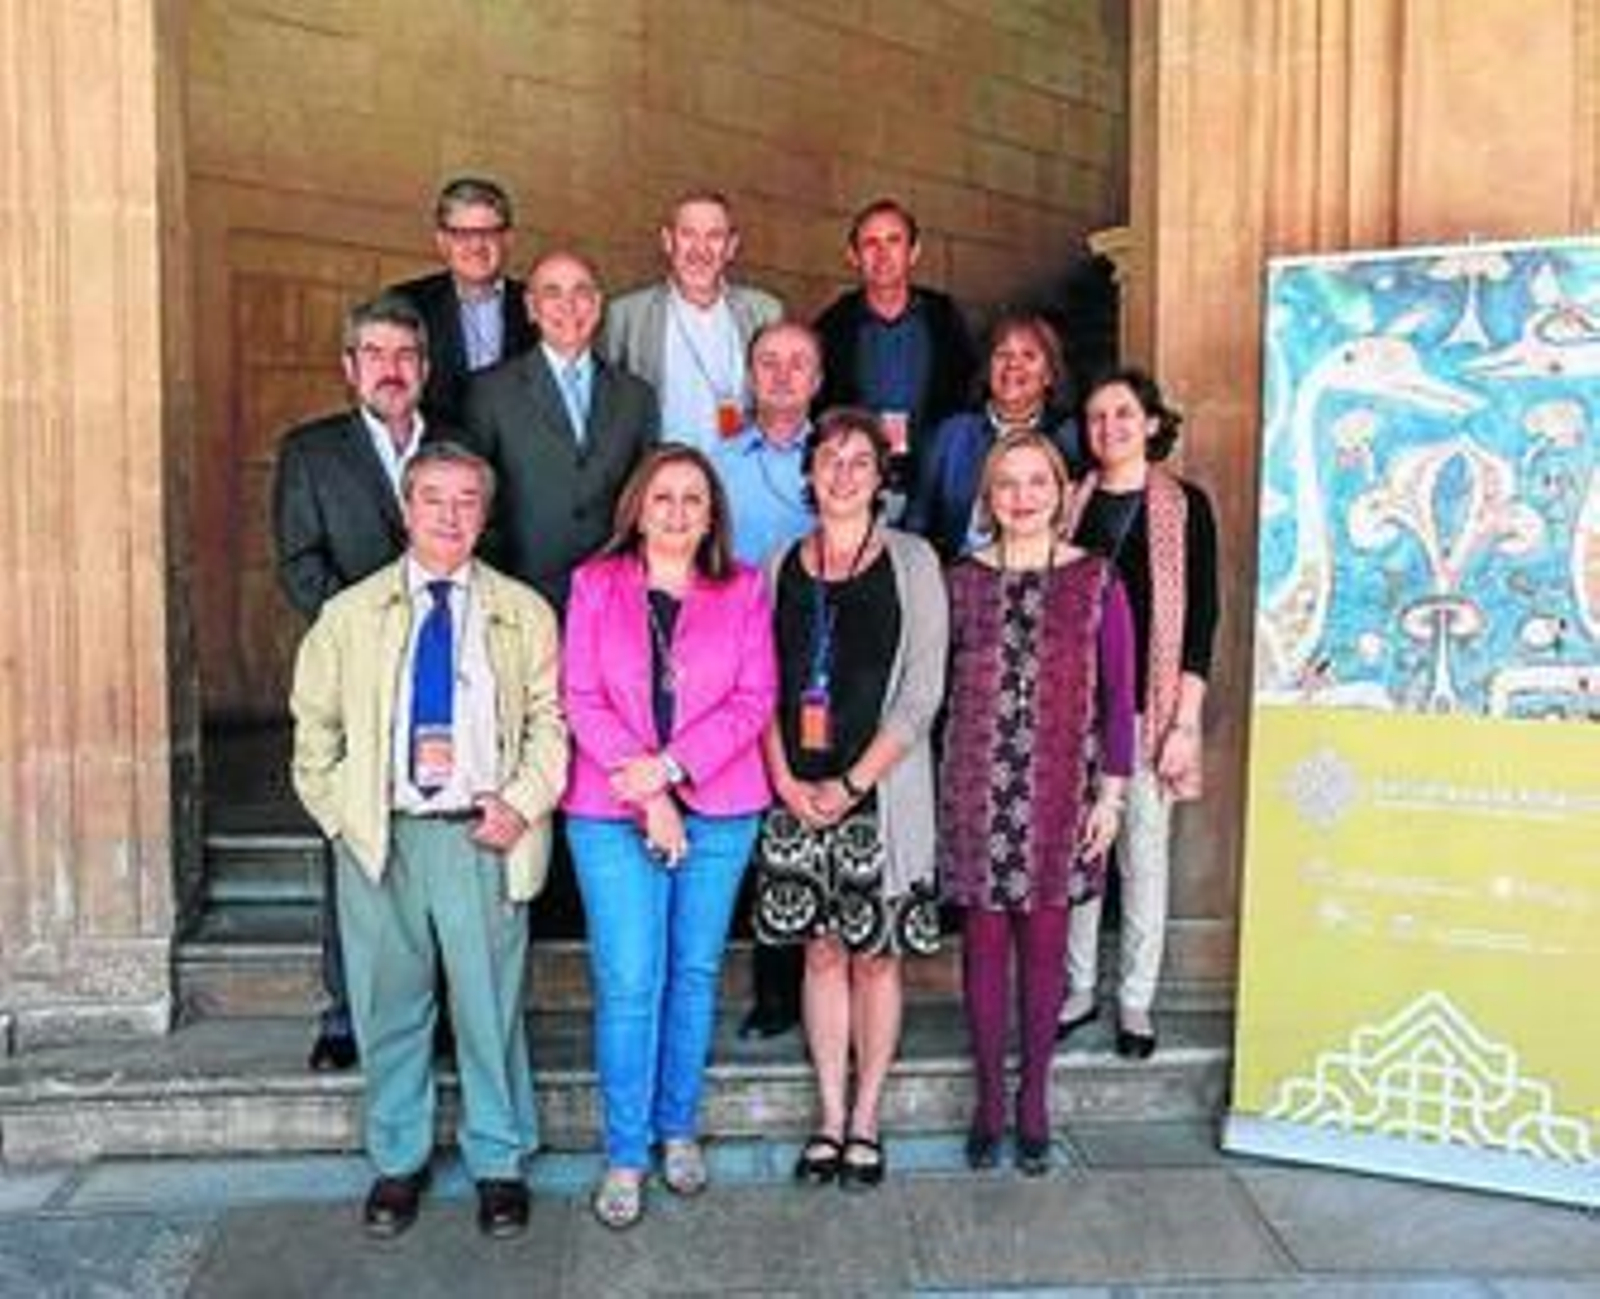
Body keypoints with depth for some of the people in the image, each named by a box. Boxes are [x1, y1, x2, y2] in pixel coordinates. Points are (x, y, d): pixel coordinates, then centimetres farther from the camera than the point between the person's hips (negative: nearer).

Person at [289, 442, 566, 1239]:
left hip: (484, 837, -1)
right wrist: (341, 815, 1)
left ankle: (499, 1164, 24)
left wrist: (523, 802, -8)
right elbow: (315, 730, 11)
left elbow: (550, 722, 4)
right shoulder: (350, 615, 7)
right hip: (378, 840, 1)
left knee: (491, 1008, 6)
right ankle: (397, 1161, 30)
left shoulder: (525, 614, 5)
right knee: (390, 1009, 12)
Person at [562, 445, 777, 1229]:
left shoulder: (743, 590, 6)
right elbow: (582, 701, -2)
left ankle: (678, 1127, 28)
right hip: (612, 812, -1)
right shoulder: (595, 585, 4)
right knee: (628, 982, -2)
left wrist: (670, 769, -13)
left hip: (719, 810, 2)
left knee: (695, 973, 11)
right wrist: (647, 796, -12)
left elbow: (754, 700, -2)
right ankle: (625, 1155, 11)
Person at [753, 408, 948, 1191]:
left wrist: (853, 783, -11)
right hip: (798, 794, 3)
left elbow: (922, 692, -8)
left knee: (874, 954, 7)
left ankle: (864, 1120, 21)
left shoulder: (911, 561, -2)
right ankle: (830, 1118, 23)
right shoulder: (781, 566, 7)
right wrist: (786, 781, -7)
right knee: (821, 951, 10)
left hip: (881, 793, -3)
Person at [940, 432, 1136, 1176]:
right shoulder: (961, 582, 2)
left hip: (1060, 793, 0)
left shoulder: (1095, 581, 0)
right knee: (984, 944, 7)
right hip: (977, 791, 1)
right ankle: (989, 1097, 22)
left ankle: (1034, 1099, 23)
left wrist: (1112, 790, -1)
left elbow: (1117, 695, 2)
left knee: (1044, 945, 7)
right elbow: (931, 688, 5)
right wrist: (929, 788, 1)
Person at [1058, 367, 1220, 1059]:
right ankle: (1079, 987, 24)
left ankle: (1136, 1001, 19)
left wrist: (1185, 722, -9)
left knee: (1143, 857, 5)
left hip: (1148, 707, -3)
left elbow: (1200, 616, -4)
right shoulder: (1072, 503, 8)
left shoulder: (1185, 505, -1)